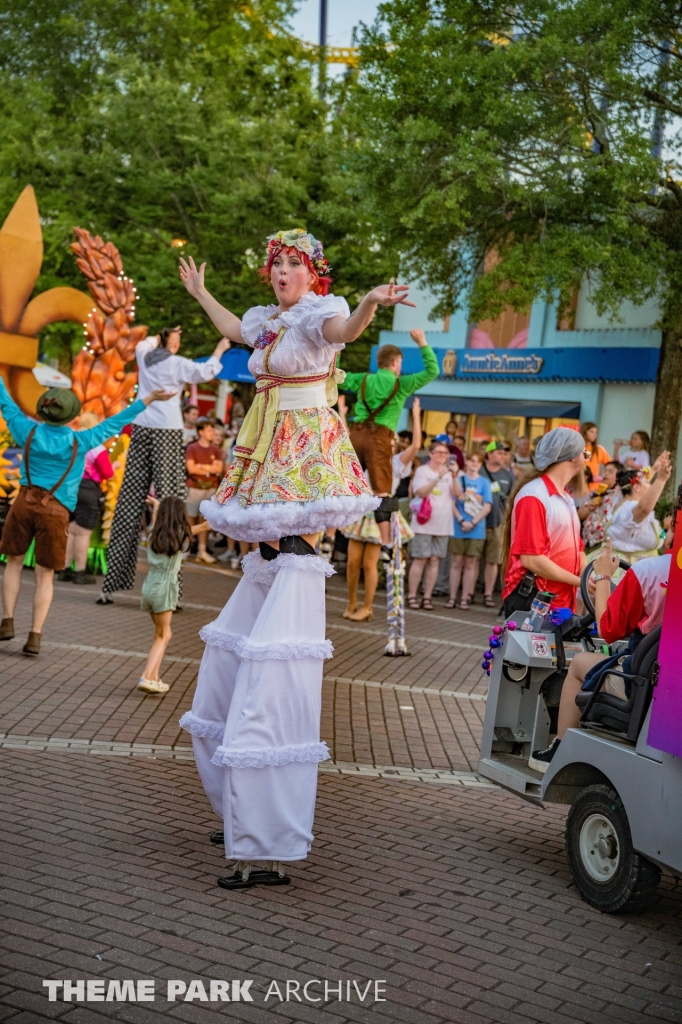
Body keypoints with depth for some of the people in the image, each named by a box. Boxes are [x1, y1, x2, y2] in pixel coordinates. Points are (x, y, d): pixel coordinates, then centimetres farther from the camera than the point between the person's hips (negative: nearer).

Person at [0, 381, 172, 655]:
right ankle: (35, 636, 1)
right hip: (55, 511, -1)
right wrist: (149, 398, 3)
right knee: (45, 575, 5)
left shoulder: (29, 432, -1)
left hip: (24, 502, 2)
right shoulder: (80, 442, -5)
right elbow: (115, 422, -1)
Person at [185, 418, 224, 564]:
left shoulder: (216, 450, 10)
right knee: (190, 518, -1)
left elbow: (219, 469, 1)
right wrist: (210, 469, -3)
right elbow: (191, 468, -9)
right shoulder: (192, 448, 0)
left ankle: (202, 550, 5)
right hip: (194, 487, -3)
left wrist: (202, 466, -8)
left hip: (210, 488, 3)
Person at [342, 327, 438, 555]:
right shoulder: (401, 384, 5)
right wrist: (422, 344, 10)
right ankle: (385, 544, -9)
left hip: (357, 433, 4)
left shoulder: (363, 380, 14)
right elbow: (432, 371, 8)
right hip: (379, 437, -4)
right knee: (382, 492, -4)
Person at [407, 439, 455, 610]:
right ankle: (411, 596, 2)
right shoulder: (422, 471, 0)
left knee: (434, 560, 3)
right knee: (420, 559, -4)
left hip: (443, 525, 4)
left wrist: (454, 476, -18)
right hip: (424, 523, -3)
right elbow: (421, 492, -16)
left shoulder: (449, 473, 10)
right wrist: (438, 477, -23)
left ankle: (427, 597, 7)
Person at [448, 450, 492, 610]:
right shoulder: (459, 478, 3)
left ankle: (465, 598, 9)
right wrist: (461, 520, -14)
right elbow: (453, 502, -2)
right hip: (459, 528, 0)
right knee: (456, 562, 4)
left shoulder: (484, 482, 3)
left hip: (476, 529, 0)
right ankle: (452, 598, 8)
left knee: (470, 564, 5)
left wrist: (472, 523, -12)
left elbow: (487, 507, -2)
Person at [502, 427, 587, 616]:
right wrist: (579, 581, -16)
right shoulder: (534, 496, -13)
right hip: (531, 600, -9)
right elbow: (531, 559, -19)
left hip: (562, 601, 9)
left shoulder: (565, 498, 17)